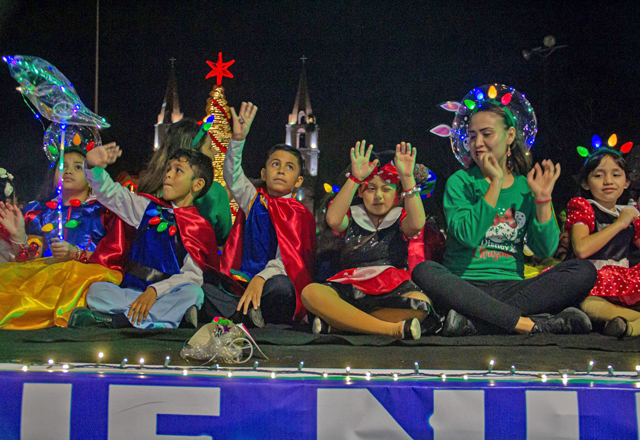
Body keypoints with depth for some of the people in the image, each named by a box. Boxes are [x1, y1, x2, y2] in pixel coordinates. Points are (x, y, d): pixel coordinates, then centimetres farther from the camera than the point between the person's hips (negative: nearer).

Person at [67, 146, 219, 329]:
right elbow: (111, 193, 10)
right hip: (132, 291, 2)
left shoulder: (200, 228, 5)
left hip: (167, 294, -2)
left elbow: (192, 274, -7)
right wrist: (93, 166, -11)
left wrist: (155, 290, -22)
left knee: (193, 293, -33)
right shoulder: (148, 208, 16)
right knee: (96, 290, -22)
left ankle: (114, 319, -33)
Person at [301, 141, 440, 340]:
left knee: (420, 303, -34)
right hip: (350, 289, 0)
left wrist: (407, 177, -17)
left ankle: (336, 321, -27)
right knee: (310, 292, -31)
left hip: (392, 291, 0)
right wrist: (355, 178, -15)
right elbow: (333, 220, -8)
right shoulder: (352, 217, 17)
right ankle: (392, 328, -35)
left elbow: (416, 224, -10)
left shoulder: (399, 219, 16)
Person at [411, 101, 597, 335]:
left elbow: (545, 250, 3)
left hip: (511, 287, 3)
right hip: (465, 285, -3)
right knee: (424, 272, -33)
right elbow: (468, 236, -13)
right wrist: (495, 185, -13)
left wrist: (543, 199, -5)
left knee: (584, 271, -19)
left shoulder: (526, 187, 13)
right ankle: (530, 323, -35)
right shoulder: (460, 182, 5)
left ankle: (473, 321, -31)